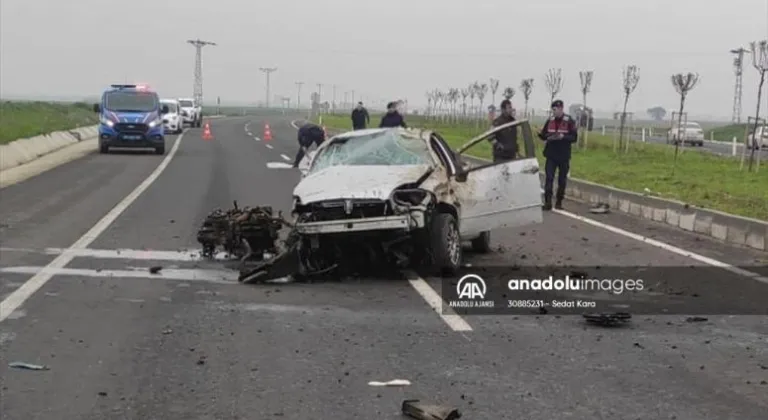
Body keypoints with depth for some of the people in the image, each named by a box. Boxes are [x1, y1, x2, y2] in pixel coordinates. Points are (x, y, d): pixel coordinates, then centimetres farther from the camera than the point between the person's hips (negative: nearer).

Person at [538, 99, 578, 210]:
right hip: (551, 155, 2)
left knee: (562, 180, 7)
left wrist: (563, 136, -25)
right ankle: (548, 202, -8)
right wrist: (541, 134, -12)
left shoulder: (569, 121, -6)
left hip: (564, 156, -2)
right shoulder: (550, 120, 6)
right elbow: (544, 135, 10)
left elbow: (574, 137, -9)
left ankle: (559, 202, 16)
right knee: (549, 178, -7)